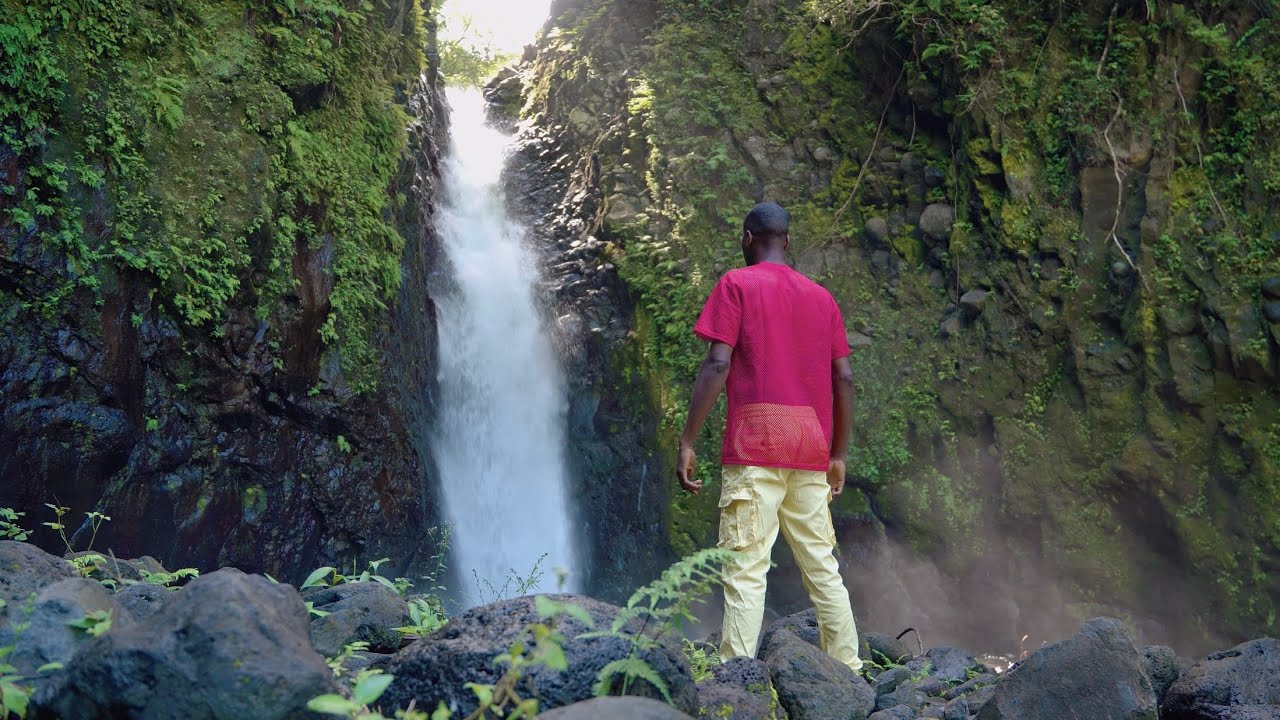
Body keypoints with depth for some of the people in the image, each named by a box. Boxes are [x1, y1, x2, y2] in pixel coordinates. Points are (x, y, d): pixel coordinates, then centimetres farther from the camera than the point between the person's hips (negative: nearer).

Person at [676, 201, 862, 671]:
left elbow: (717, 365, -8)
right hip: (811, 449, 5)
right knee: (821, 566, 11)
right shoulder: (821, 296, 18)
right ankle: (848, 670, 14)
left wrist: (687, 441, -7)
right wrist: (838, 454, 18)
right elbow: (844, 378, 13)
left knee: (745, 567, -8)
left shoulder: (736, 284, 4)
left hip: (755, 442, -5)